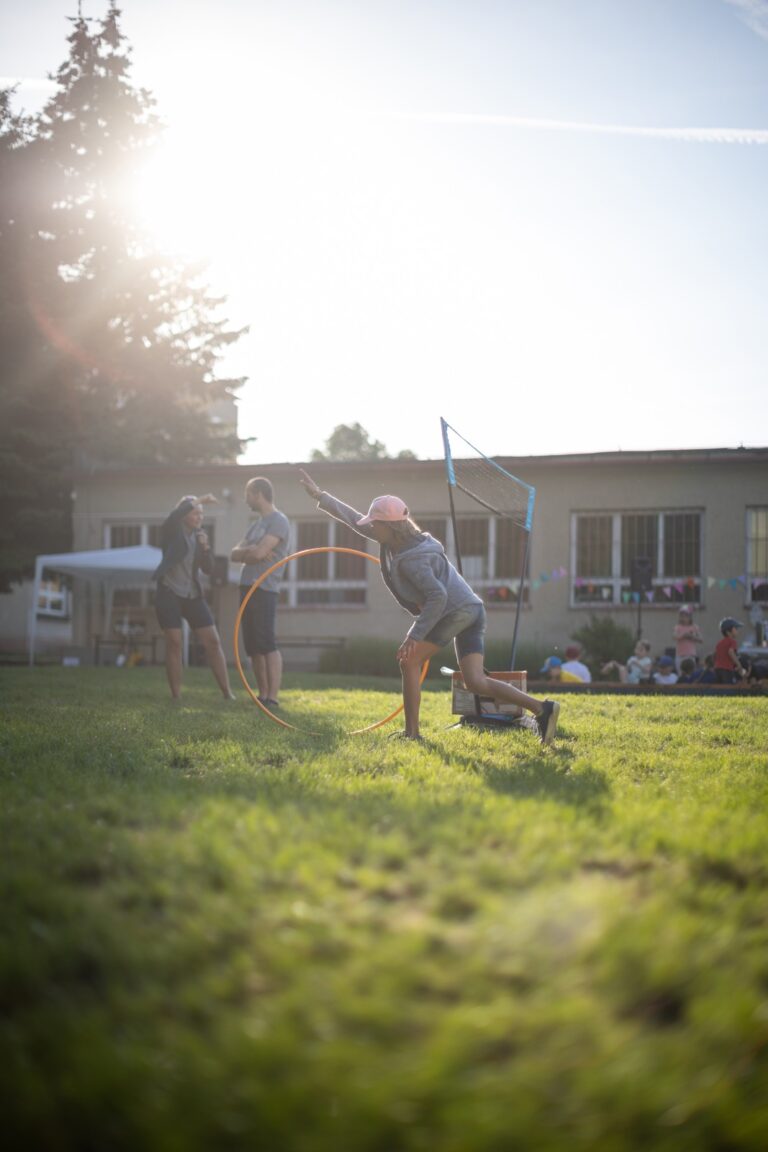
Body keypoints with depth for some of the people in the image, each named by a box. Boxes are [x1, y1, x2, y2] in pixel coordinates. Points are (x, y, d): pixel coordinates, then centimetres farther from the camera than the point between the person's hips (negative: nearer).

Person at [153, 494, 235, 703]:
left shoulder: (199, 535, 10)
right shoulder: (171, 531, -3)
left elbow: (208, 569, 7)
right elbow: (174, 516, -28)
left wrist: (205, 547, -10)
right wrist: (200, 499, -23)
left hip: (193, 596, 5)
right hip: (169, 593, -5)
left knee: (213, 641, -2)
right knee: (174, 643, -7)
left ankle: (227, 692, 0)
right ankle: (176, 696, -1)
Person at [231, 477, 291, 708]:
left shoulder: (278, 521, -6)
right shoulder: (257, 523, 21)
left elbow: (259, 552, -18)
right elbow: (234, 554, 14)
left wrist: (244, 553, 3)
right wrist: (250, 551, -6)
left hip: (264, 590, -9)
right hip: (248, 588, 9)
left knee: (266, 643, -13)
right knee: (253, 646, 7)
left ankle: (273, 698, -16)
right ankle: (263, 695, 11)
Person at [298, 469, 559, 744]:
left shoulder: (411, 559, -19)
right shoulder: (394, 541, 8)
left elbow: (438, 595, -26)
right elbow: (355, 519, 17)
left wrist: (415, 635, -26)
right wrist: (319, 495, 16)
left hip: (455, 611, -9)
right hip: (471, 610, 9)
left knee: (409, 661, -1)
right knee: (475, 682, 2)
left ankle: (412, 732, 4)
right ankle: (542, 708, -8)